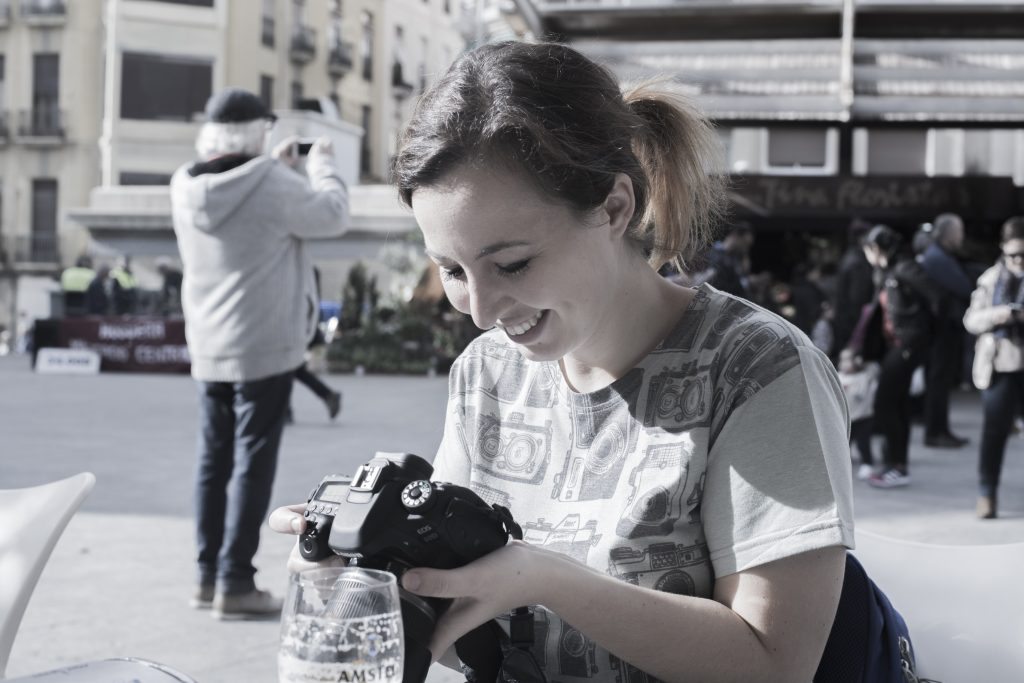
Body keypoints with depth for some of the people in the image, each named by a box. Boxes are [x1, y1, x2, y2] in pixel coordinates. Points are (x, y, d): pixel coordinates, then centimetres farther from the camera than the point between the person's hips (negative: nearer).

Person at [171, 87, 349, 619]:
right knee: (252, 465, -1)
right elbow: (332, 215, -3)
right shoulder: (275, 187, -17)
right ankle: (234, 583, 1)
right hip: (264, 348, -6)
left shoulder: (185, 187, 2)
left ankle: (208, 574, 21)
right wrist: (321, 164, 13)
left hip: (208, 349, 7)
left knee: (214, 461, 15)